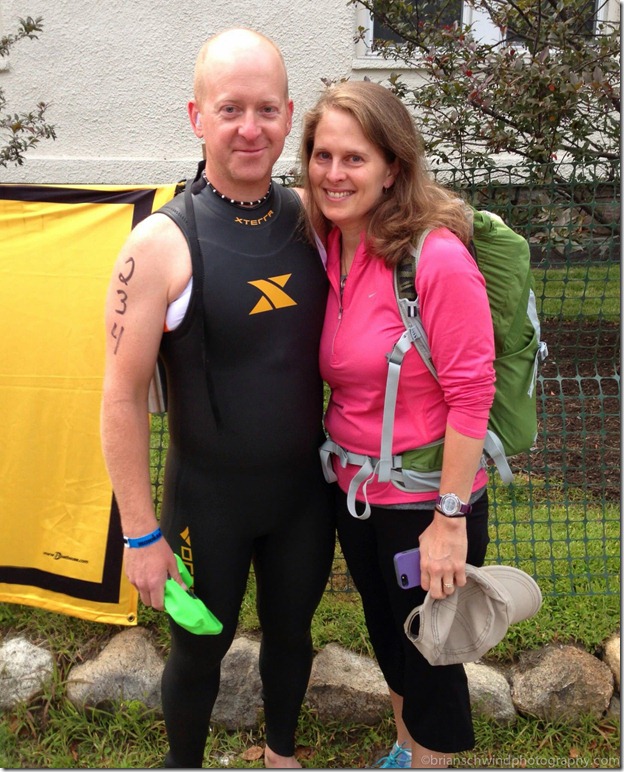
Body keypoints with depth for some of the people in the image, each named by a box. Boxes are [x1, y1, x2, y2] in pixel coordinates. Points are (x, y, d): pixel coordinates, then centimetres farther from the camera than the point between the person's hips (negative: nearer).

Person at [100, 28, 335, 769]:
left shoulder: (312, 219, -6)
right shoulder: (162, 243, -19)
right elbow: (123, 397, -15)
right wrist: (141, 533, -12)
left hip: (305, 487, 4)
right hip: (208, 500, -4)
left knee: (290, 631, 24)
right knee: (199, 651, 17)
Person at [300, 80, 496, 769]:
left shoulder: (438, 258, -23)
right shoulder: (327, 251, -2)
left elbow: (470, 395, -21)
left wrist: (450, 518, -19)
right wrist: (339, 456, 7)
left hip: (425, 501, -7)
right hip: (351, 486, 7)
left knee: (428, 654, 14)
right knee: (385, 633, 27)